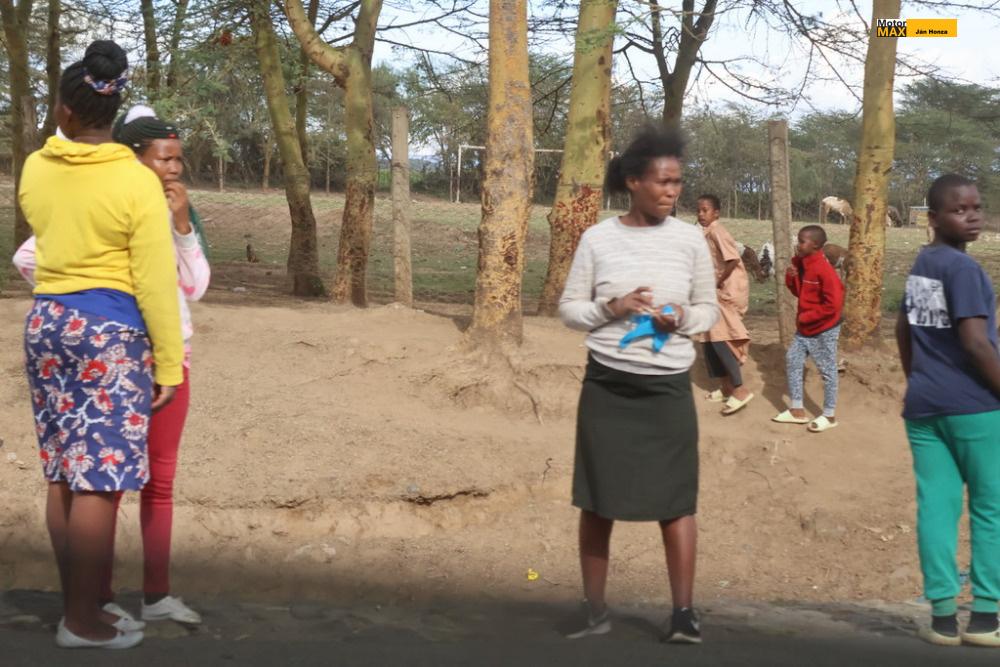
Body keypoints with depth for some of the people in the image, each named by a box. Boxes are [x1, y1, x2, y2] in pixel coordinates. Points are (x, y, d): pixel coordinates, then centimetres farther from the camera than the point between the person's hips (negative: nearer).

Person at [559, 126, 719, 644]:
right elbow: (569, 309, 4)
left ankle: (684, 614, 4)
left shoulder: (690, 240, 0)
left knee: (675, 500, -2)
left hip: (668, 387, 0)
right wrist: (611, 308, -14)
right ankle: (595, 611, 17)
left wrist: (682, 319, -12)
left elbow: (709, 310, 9)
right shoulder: (597, 239, -2)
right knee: (597, 500, 6)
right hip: (607, 385, 0)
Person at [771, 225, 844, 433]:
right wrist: (791, 278, -5)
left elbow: (833, 304, -24)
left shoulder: (824, 269, -23)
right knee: (792, 361, 9)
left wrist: (806, 317, -19)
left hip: (824, 329, -9)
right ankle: (797, 411, 18)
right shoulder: (801, 264, 4)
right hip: (804, 328, 9)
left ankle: (829, 416, 13)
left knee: (827, 370, 2)